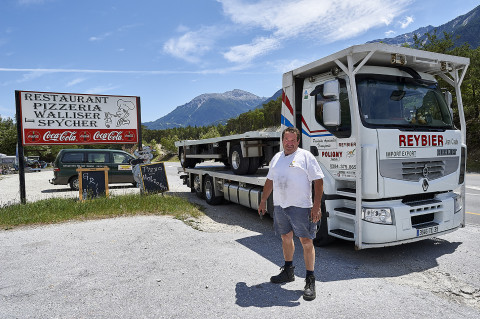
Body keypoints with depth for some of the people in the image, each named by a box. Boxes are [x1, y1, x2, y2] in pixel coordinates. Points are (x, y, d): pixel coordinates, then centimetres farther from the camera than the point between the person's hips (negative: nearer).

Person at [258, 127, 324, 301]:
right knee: (286, 238, 16)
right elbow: (270, 180, 23)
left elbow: (318, 181, -8)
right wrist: (263, 201, 20)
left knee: (306, 242, -4)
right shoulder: (277, 158, 15)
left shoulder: (306, 156, -4)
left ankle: (310, 281, 5)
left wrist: (317, 206, -16)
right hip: (280, 206, 6)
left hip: (300, 207, -6)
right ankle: (288, 271, 33)